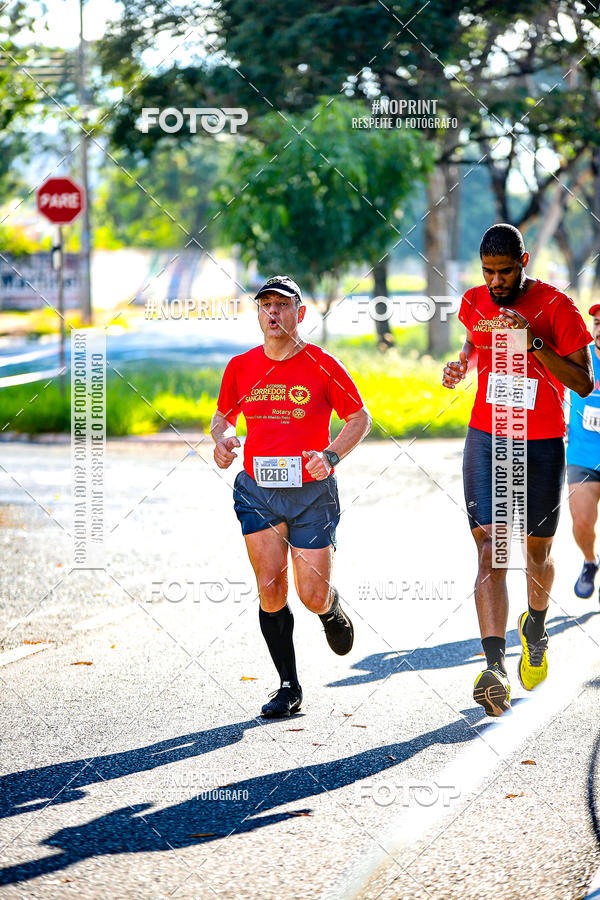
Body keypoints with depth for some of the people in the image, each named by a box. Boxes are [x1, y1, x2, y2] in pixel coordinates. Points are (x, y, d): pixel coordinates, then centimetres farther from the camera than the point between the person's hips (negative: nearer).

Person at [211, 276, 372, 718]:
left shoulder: (322, 365, -5)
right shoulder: (241, 367, 4)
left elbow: (360, 418, 4)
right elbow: (222, 417, 19)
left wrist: (330, 456, -12)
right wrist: (222, 439, -5)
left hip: (312, 493, -2)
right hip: (257, 490, 2)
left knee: (313, 596, -5)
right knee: (270, 587, -8)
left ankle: (333, 610, 35)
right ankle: (288, 687, 4)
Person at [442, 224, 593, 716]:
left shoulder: (557, 307, -10)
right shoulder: (475, 301, 3)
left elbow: (584, 383, -13)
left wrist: (534, 341, -24)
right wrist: (462, 366, 3)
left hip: (542, 445, -1)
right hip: (486, 438, 2)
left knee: (536, 551, 13)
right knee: (491, 550, -13)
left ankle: (535, 628, 46)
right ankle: (496, 668, -25)